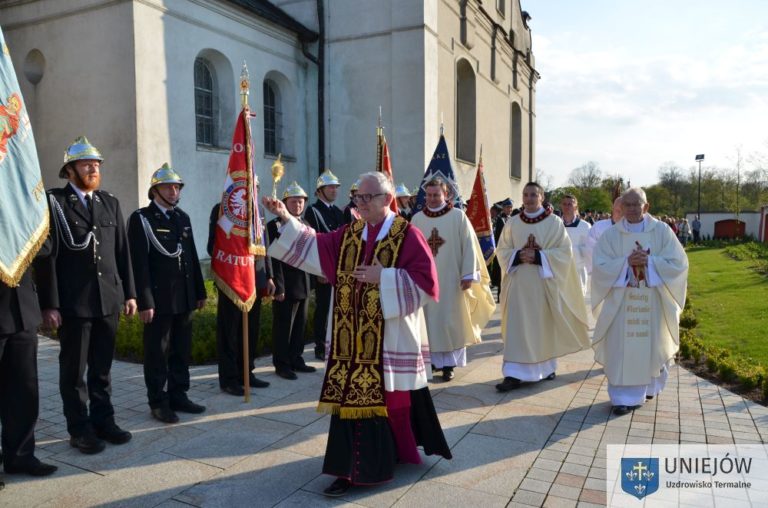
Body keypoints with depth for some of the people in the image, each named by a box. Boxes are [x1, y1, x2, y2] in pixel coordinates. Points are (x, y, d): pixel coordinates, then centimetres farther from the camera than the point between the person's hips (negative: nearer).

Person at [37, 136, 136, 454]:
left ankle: (103, 421, 25)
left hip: (109, 300, 4)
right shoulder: (53, 202, -2)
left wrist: (129, 293, 7)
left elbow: (122, 251, 11)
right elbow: (47, 256, -8)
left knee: (102, 368, 13)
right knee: (74, 370, 8)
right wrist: (49, 304, -12)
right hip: (73, 303, -4)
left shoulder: (110, 202, 12)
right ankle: (80, 429, 19)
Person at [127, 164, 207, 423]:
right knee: (157, 354, 5)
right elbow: (139, 264, -12)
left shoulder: (183, 217, 14)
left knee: (182, 351, 13)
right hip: (158, 299, -6)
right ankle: (158, 402, 17)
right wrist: (145, 302, -17)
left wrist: (200, 291, 13)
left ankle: (178, 396, 25)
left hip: (184, 298, 6)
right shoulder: (141, 218, -5)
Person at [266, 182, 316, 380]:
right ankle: (282, 364, 14)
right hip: (286, 286, -7)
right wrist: (278, 287, -18)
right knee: (283, 326, 3)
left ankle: (296, 360, 26)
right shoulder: (275, 225, -8)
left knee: (299, 325, 13)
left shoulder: (305, 225, 13)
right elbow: (274, 258, -14)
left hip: (303, 285, 7)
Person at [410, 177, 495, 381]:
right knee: (429, 322, 8)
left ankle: (449, 363, 12)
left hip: (451, 279, -2)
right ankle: (433, 360, 19)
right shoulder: (417, 219, 5)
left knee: (451, 322, 2)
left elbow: (469, 246, -5)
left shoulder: (458, 216, -3)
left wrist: (468, 274, -10)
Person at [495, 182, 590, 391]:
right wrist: (518, 256, -14)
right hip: (518, 283, 2)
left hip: (544, 283, -1)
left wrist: (539, 256, -18)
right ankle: (515, 374, 0)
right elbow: (502, 250, 6)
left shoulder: (554, 222, -1)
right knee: (517, 328, -2)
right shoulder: (512, 223, 6)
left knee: (544, 326, 9)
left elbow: (564, 251, -5)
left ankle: (548, 367, 29)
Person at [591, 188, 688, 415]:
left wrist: (649, 262, -19)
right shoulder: (611, 234, -2)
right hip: (621, 301, -1)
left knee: (650, 344, 13)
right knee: (623, 347, -2)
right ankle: (624, 396, 6)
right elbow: (600, 266, -7)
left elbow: (678, 263, -6)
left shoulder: (662, 231, -2)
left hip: (652, 302, 1)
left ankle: (648, 386, 36)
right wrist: (626, 262, -20)